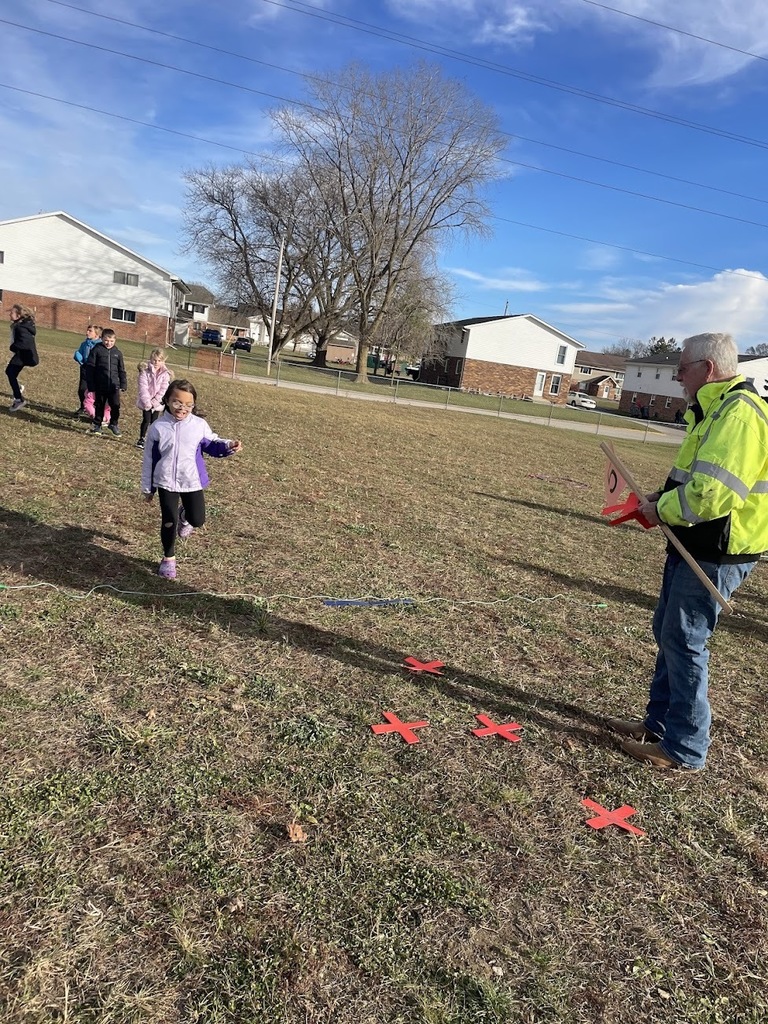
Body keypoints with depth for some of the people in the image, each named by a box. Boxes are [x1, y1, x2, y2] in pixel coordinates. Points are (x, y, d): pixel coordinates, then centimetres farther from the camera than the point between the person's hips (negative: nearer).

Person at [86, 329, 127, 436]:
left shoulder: (118, 353, 7)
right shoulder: (96, 350, -3)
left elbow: (121, 370, 13)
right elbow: (90, 368, -4)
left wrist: (124, 384, 5)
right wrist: (91, 386, -8)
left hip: (114, 386, 2)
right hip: (100, 386, -1)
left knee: (115, 406, -2)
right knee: (99, 406, 10)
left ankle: (114, 424, 17)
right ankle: (97, 425, 24)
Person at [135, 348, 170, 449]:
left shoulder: (165, 374, -4)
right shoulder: (145, 371, -8)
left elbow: (163, 389, -7)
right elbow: (143, 388, -13)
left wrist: (154, 401, -14)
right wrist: (147, 402, -20)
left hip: (157, 403, 1)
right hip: (146, 402, -1)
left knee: (154, 421, 6)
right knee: (146, 420, -2)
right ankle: (141, 439, 11)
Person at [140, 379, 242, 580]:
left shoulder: (199, 425, -5)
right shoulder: (158, 427, -7)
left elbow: (212, 445, 9)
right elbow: (149, 459, 1)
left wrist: (228, 446, -14)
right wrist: (147, 487, 5)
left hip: (192, 482, 1)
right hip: (166, 482, -1)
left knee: (197, 520, 5)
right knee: (169, 521, 2)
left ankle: (184, 516, 43)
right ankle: (168, 558, 22)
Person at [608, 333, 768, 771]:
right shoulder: (718, 408, 14)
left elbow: (711, 494, -30)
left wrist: (662, 510, -14)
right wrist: (664, 498, 8)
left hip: (715, 555, -10)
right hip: (695, 545, 11)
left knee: (683, 641, -2)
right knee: (668, 633, 17)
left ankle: (684, 747, 13)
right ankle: (660, 722, 32)